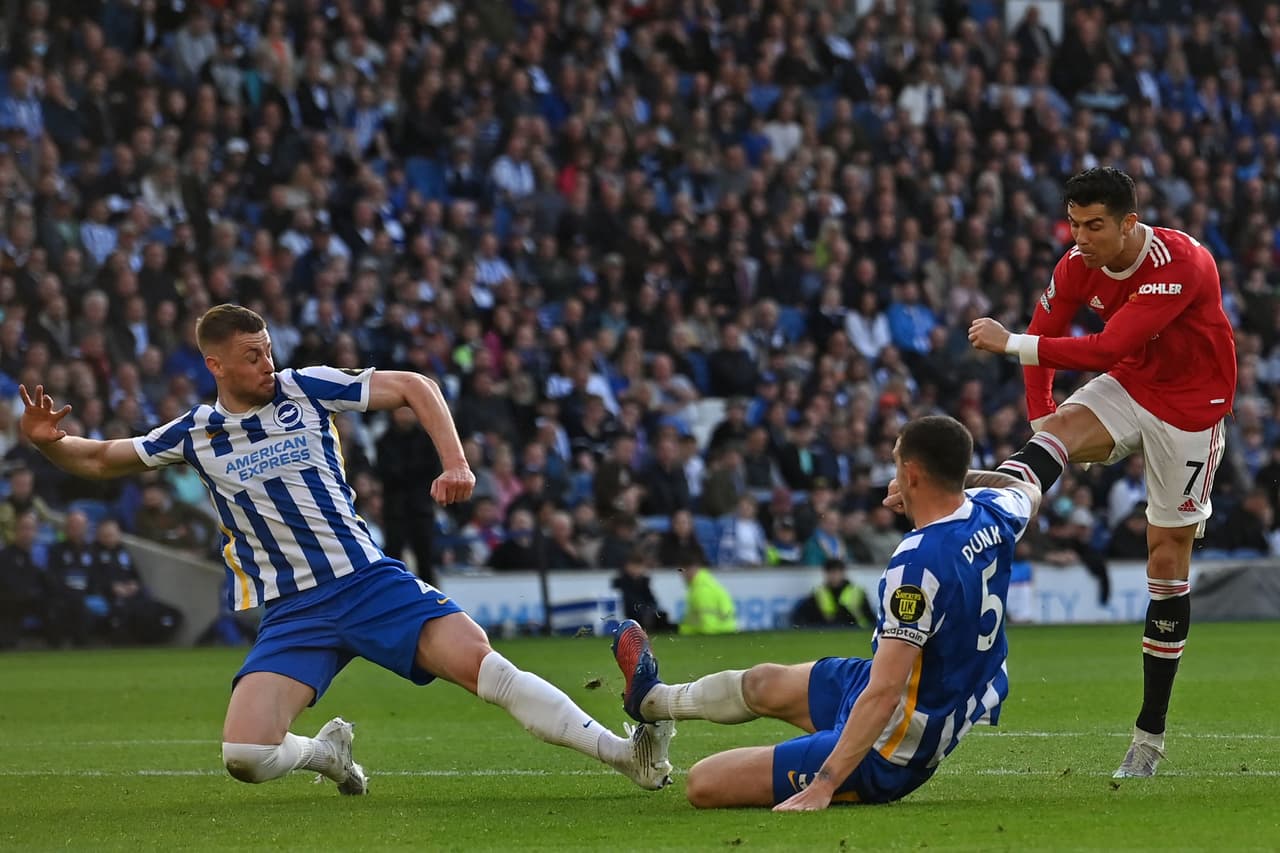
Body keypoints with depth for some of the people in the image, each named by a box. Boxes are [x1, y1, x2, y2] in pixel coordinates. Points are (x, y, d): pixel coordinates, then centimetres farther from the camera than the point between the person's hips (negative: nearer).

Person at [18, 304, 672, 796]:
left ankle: (628, 756, -21)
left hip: (370, 581, -1)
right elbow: (97, 460, 16)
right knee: (244, 757, -17)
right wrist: (47, 441, -5)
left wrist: (456, 464, -8)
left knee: (483, 663, -21)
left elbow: (413, 387, 5)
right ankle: (327, 752, 18)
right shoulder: (195, 435, 5)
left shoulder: (303, 388, 1)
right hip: (290, 613, 1)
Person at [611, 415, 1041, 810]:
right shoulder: (993, 515, -9)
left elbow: (884, 694, -36)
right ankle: (652, 699, 60)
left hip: (885, 756, -10)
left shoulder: (918, 564, -34)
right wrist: (952, 478, 9)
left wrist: (824, 785, -35)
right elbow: (1026, 491, 21)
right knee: (763, 684, 33)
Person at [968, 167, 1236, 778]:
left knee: (1168, 557, -2)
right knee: (1061, 430, -29)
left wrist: (1011, 344, -38)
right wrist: (1041, 415, -6)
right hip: (1127, 389, 5)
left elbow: (1108, 349, -37)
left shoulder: (1179, 265, -30)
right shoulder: (1079, 266, -10)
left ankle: (1151, 733, 4)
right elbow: (1045, 334, 5)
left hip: (1190, 407, -5)